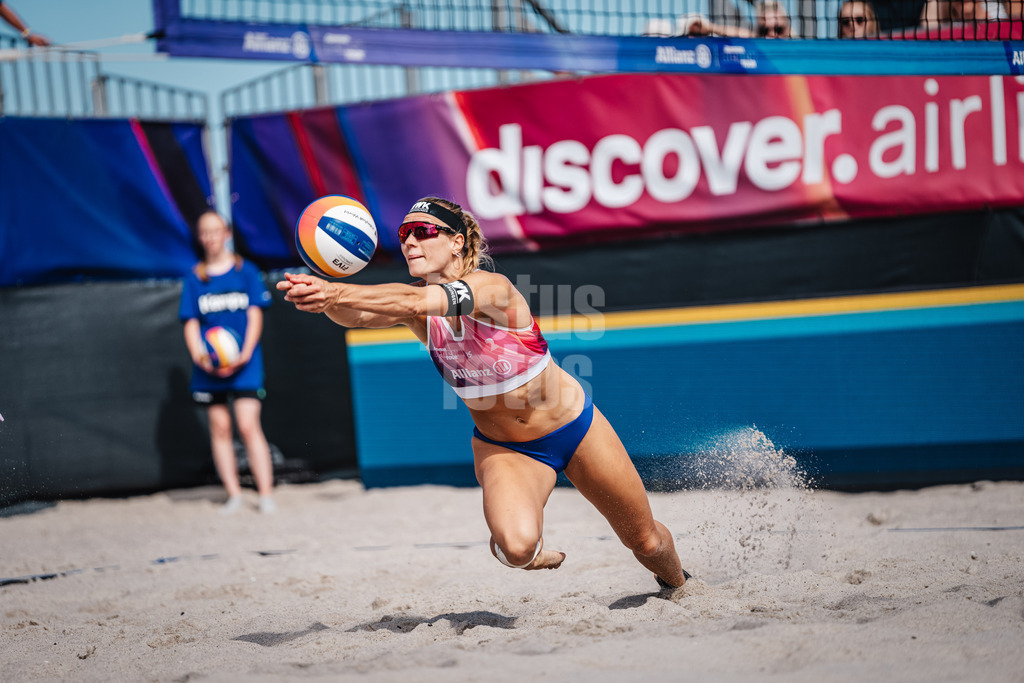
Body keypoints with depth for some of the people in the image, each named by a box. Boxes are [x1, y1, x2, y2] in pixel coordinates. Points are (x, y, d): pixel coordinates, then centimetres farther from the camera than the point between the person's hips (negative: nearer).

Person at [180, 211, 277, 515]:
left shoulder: (245, 271, 5)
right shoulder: (195, 277, 9)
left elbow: (255, 315, 2)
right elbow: (191, 322, 6)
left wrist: (245, 353, -11)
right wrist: (198, 354, -12)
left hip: (244, 362, -2)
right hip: (210, 365, 2)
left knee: (248, 425, -12)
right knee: (220, 427, 2)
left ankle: (266, 493, -9)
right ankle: (233, 493, 8)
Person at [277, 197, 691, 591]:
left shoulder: (493, 287, -29)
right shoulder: (416, 310, -14)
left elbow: (418, 301, -46)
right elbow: (357, 315, -35)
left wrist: (337, 293, -59)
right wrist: (324, 297, -57)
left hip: (574, 426, -2)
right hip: (502, 447, 2)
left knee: (645, 541, 13)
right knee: (516, 546, -29)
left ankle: (676, 582, 49)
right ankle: (533, 550, 8)